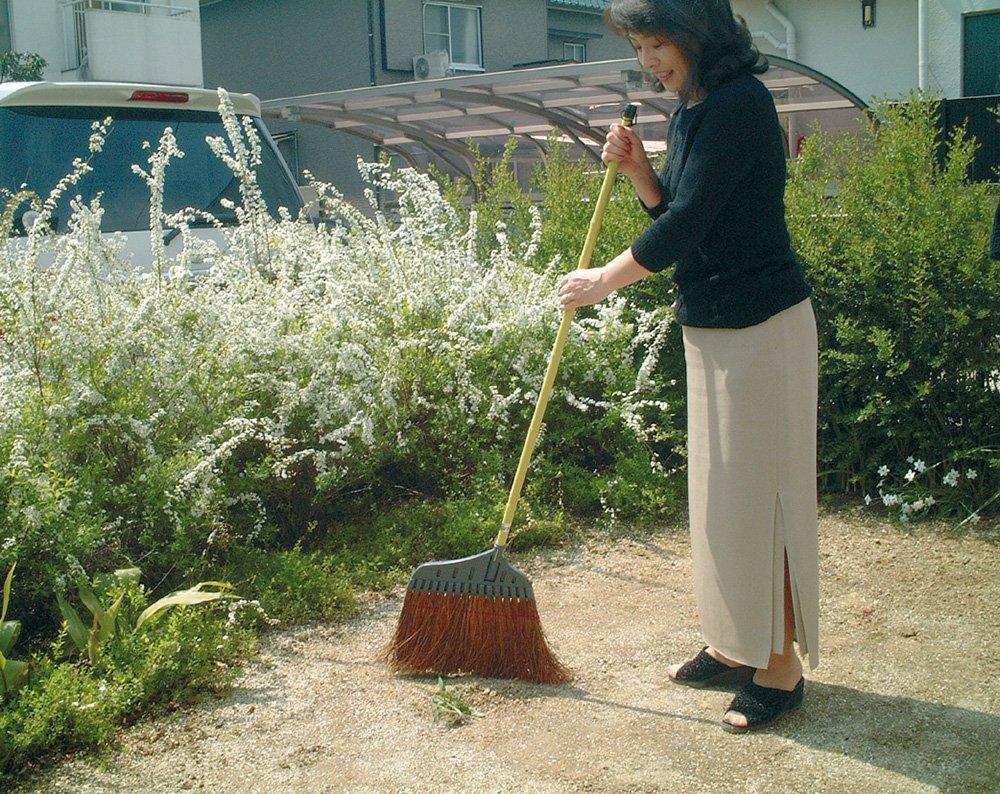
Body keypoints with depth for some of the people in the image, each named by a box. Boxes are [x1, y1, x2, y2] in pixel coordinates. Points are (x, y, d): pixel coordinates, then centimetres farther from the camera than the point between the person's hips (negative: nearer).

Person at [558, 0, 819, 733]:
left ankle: (782, 668, 12)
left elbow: (685, 225, -22)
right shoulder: (693, 110, 10)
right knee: (720, 493, 15)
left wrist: (602, 282, -11)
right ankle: (737, 647, 29)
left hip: (761, 328, -10)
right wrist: (637, 169, 1)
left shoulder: (740, 103, -18)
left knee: (758, 494, -2)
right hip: (711, 326, 10)